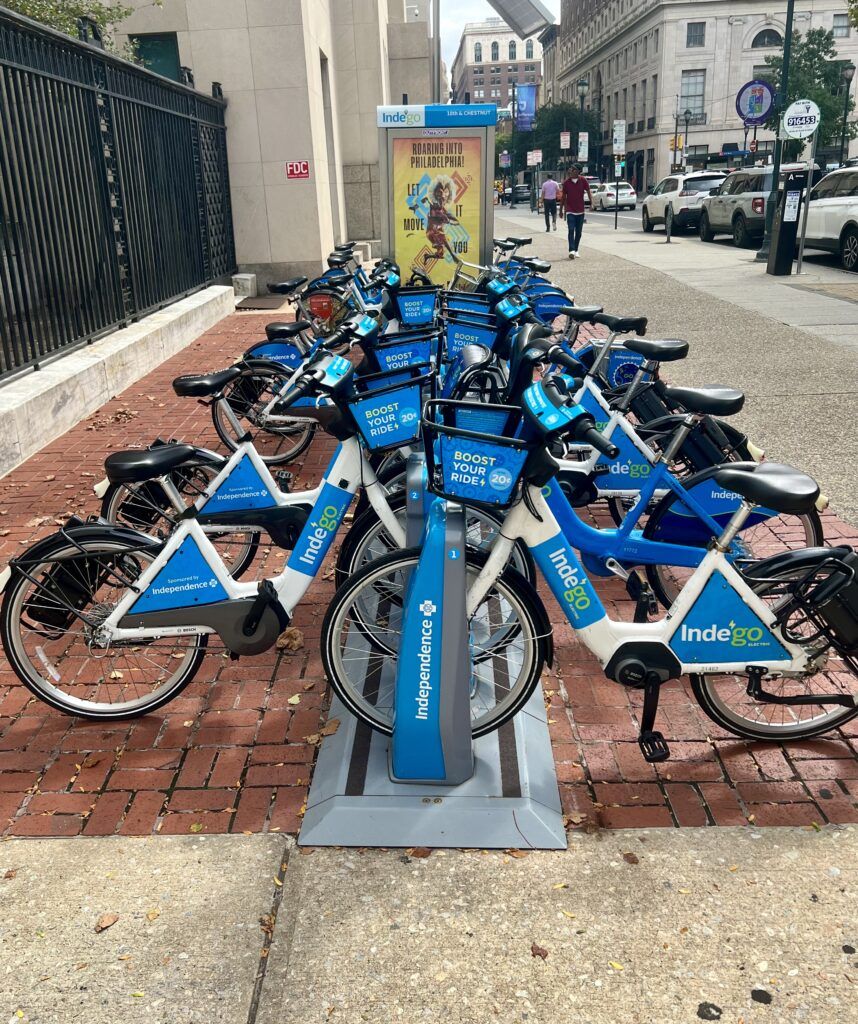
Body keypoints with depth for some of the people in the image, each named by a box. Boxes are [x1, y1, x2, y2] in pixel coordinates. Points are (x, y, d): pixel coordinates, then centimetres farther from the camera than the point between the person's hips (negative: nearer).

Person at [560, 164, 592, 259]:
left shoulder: (583, 180, 0)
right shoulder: (566, 182, 0)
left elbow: (588, 192, -2)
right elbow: (563, 197, 8)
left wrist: (591, 203, -18)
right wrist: (561, 210, 11)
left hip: (580, 211, 1)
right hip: (570, 211, -1)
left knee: (578, 232, 8)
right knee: (571, 230, -14)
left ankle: (576, 250, 20)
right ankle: (572, 251, -22)